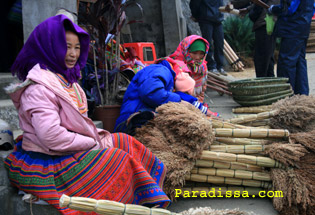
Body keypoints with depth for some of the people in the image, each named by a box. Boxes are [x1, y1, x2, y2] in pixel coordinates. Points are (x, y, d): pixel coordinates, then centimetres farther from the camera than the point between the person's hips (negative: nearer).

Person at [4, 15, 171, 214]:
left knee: (124, 142, 4)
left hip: (73, 147, 9)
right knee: (119, 161, -10)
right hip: (51, 161, -9)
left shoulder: (66, 78, 8)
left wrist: (96, 134, -1)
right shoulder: (39, 87, -23)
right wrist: (93, 142, -18)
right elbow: (52, 137, -31)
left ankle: (150, 199, 6)